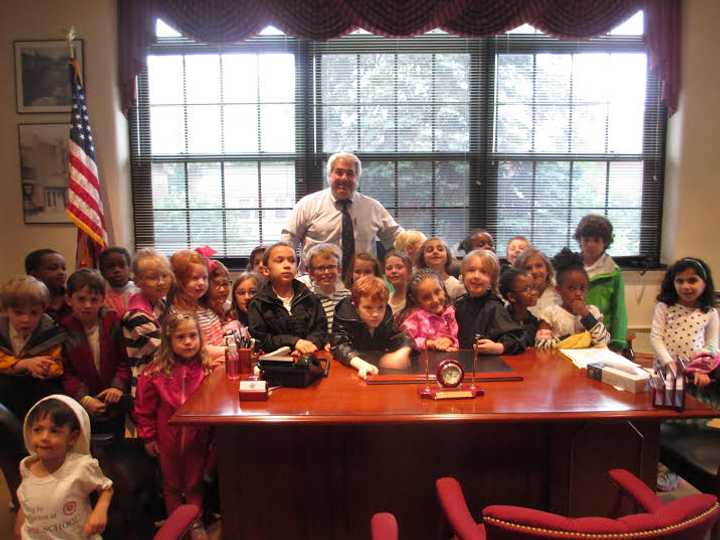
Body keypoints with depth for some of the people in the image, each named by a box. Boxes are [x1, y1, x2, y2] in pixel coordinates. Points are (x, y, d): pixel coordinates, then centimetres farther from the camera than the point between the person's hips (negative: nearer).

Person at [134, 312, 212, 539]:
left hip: (198, 438, 0)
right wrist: (148, 437, -2)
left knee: (195, 483, 18)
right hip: (168, 440, 0)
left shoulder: (209, 369, -13)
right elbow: (144, 408, -6)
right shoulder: (155, 373, -15)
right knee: (172, 485, 20)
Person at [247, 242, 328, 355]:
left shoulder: (309, 298, 12)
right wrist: (294, 341, -14)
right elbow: (260, 339, -3)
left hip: (309, 358, 4)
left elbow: (321, 329, 8)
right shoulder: (258, 304, 4)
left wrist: (309, 344, -13)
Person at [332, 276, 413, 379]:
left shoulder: (387, 319, -4)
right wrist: (361, 364, -47)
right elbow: (339, 346, -30)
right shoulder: (346, 318, -18)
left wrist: (404, 351, -22)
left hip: (382, 368, 4)